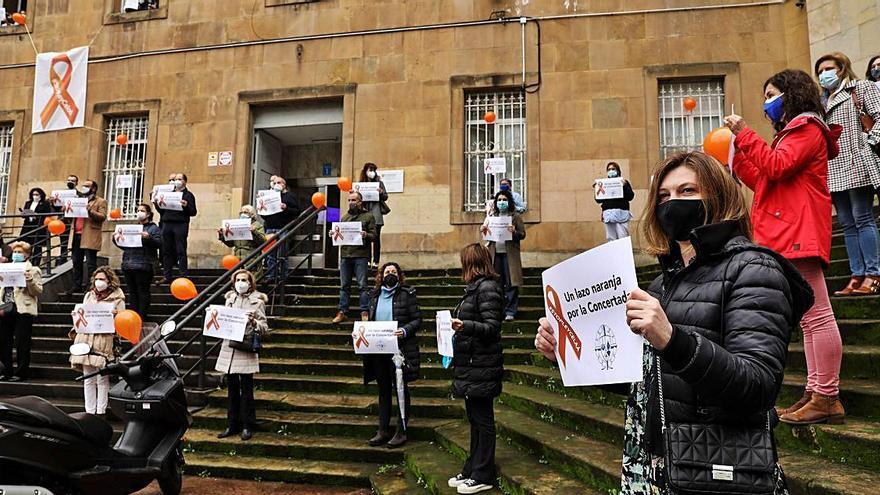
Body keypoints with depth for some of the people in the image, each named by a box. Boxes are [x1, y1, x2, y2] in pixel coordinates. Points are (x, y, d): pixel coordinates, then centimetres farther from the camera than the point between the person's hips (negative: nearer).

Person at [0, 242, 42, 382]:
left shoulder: (33, 270, 1)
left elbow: (38, 291, -5)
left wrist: (30, 280, -22)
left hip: (23, 310, -6)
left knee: (22, 344, -2)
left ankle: (21, 373, 6)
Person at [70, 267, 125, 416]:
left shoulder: (117, 300, 4)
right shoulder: (88, 296, 19)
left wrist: (116, 316, -18)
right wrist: (77, 317, 3)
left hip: (105, 342, -4)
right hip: (85, 340, 4)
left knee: (102, 380, -3)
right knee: (88, 380, 8)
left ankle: (101, 412, 6)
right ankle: (89, 411, 16)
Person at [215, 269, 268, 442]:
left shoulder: (257, 301, -1)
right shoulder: (230, 299, 13)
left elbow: (265, 328, -4)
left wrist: (253, 321, -22)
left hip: (246, 349, -5)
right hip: (228, 348, 5)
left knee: (246, 389, 0)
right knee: (232, 388, 11)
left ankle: (247, 426, 9)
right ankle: (232, 425, 21)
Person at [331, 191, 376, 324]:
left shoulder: (368, 216, 5)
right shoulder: (344, 217, 19)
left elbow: (373, 235, -1)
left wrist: (366, 235, -21)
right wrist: (334, 235, 1)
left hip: (361, 255, -4)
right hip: (345, 254, 4)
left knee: (362, 285, -4)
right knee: (344, 286, 7)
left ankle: (365, 313, 1)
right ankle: (342, 312, 12)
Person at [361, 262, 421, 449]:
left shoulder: (407, 294, -4)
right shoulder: (376, 295, 11)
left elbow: (417, 319, -7)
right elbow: (371, 321, 17)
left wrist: (405, 330, -23)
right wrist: (359, 331, 1)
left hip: (400, 348, -5)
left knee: (400, 388, 5)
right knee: (383, 389, 13)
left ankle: (401, 431, 16)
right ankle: (383, 430, 23)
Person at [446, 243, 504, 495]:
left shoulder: (487, 288, -14)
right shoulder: (476, 287, 14)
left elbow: (491, 327, -21)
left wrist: (465, 326, -34)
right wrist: (458, 324, 26)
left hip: (481, 366, -10)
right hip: (471, 363, 10)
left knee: (482, 420, 0)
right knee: (475, 419, 15)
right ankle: (472, 469, 25)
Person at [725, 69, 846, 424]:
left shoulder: (807, 128, -1)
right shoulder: (793, 133, 29)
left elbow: (777, 168, -17)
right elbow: (763, 182, 22)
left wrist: (745, 135, -11)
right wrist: (736, 154, 17)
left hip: (800, 233, -11)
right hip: (790, 235, 11)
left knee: (816, 315, -9)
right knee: (809, 317, 9)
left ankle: (827, 398, -6)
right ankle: (816, 393, 13)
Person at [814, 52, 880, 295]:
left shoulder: (860, 88, 5)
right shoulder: (821, 100, 22)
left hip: (856, 164, -6)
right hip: (833, 170, 6)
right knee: (847, 224, 5)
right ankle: (857, 276, 8)